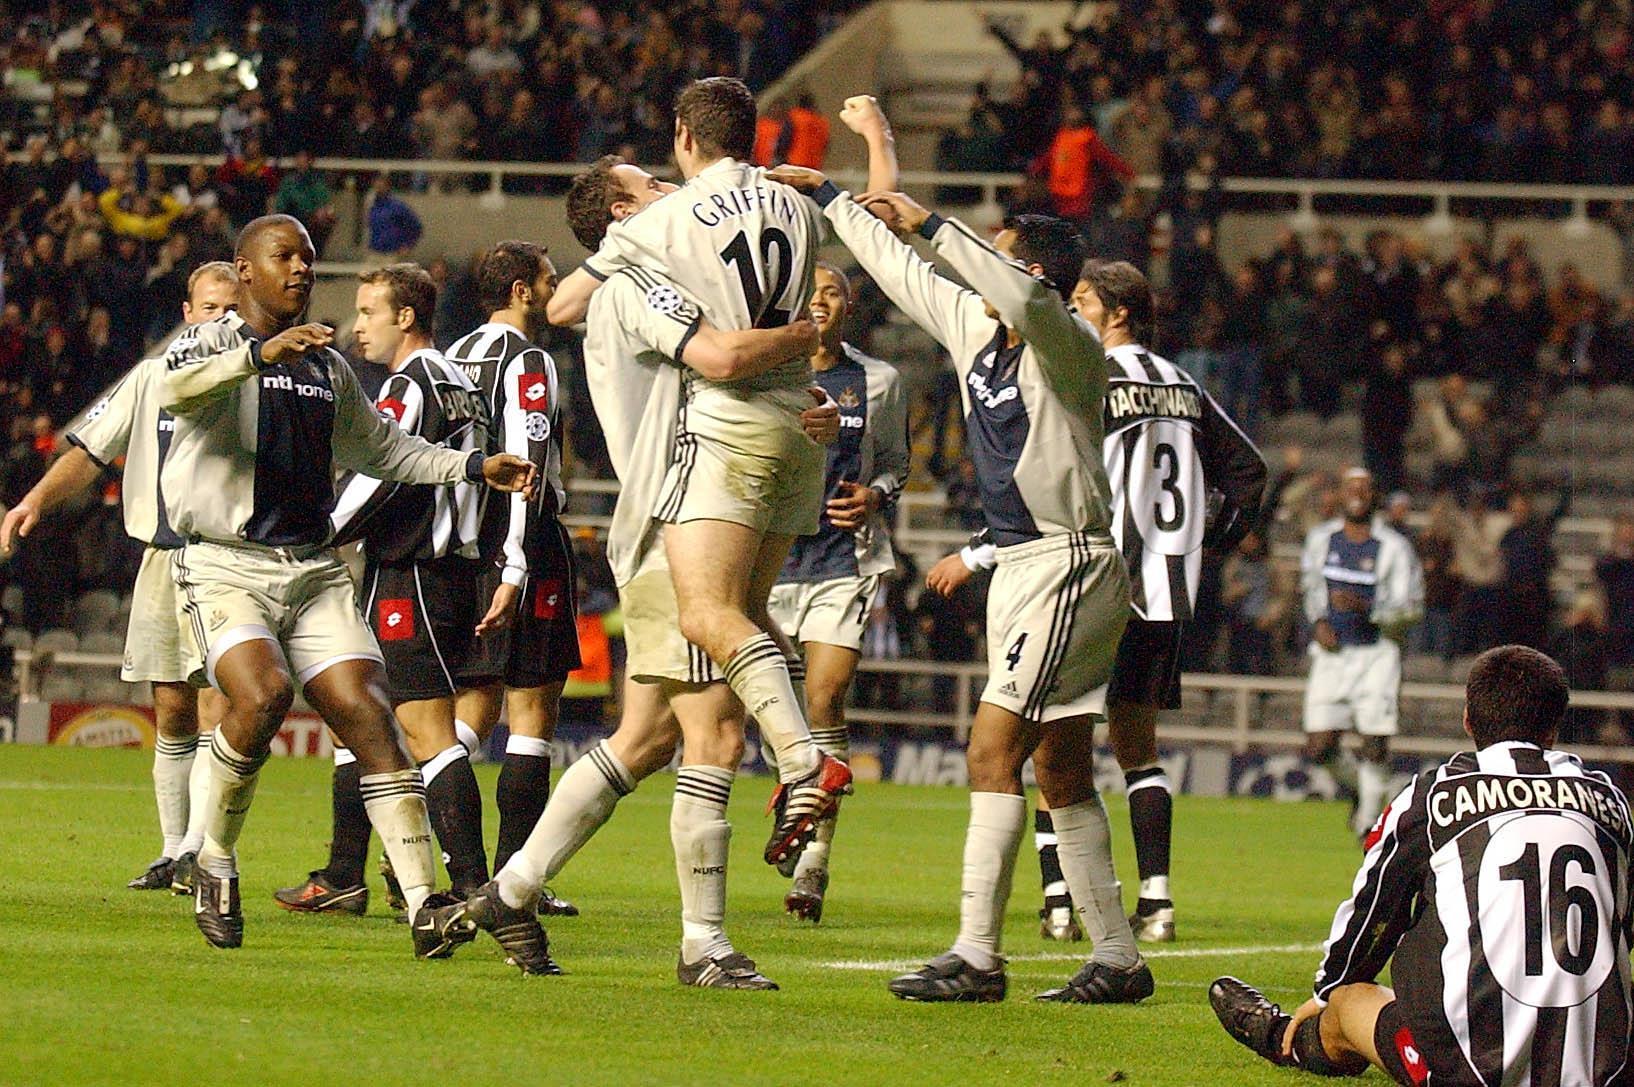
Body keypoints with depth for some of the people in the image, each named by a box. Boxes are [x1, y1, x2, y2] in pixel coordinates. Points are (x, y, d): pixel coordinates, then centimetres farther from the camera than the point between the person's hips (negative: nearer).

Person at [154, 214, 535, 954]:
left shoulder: (326, 366, 21)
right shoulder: (211, 342, 1)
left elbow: (382, 448, 34)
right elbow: (174, 391, -24)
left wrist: (475, 468, 23)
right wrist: (261, 352, -39)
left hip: (313, 571, 6)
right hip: (223, 566, -6)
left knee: (367, 712, -10)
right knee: (261, 692, -29)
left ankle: (423, 908, -14)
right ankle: (214, 864, -6)